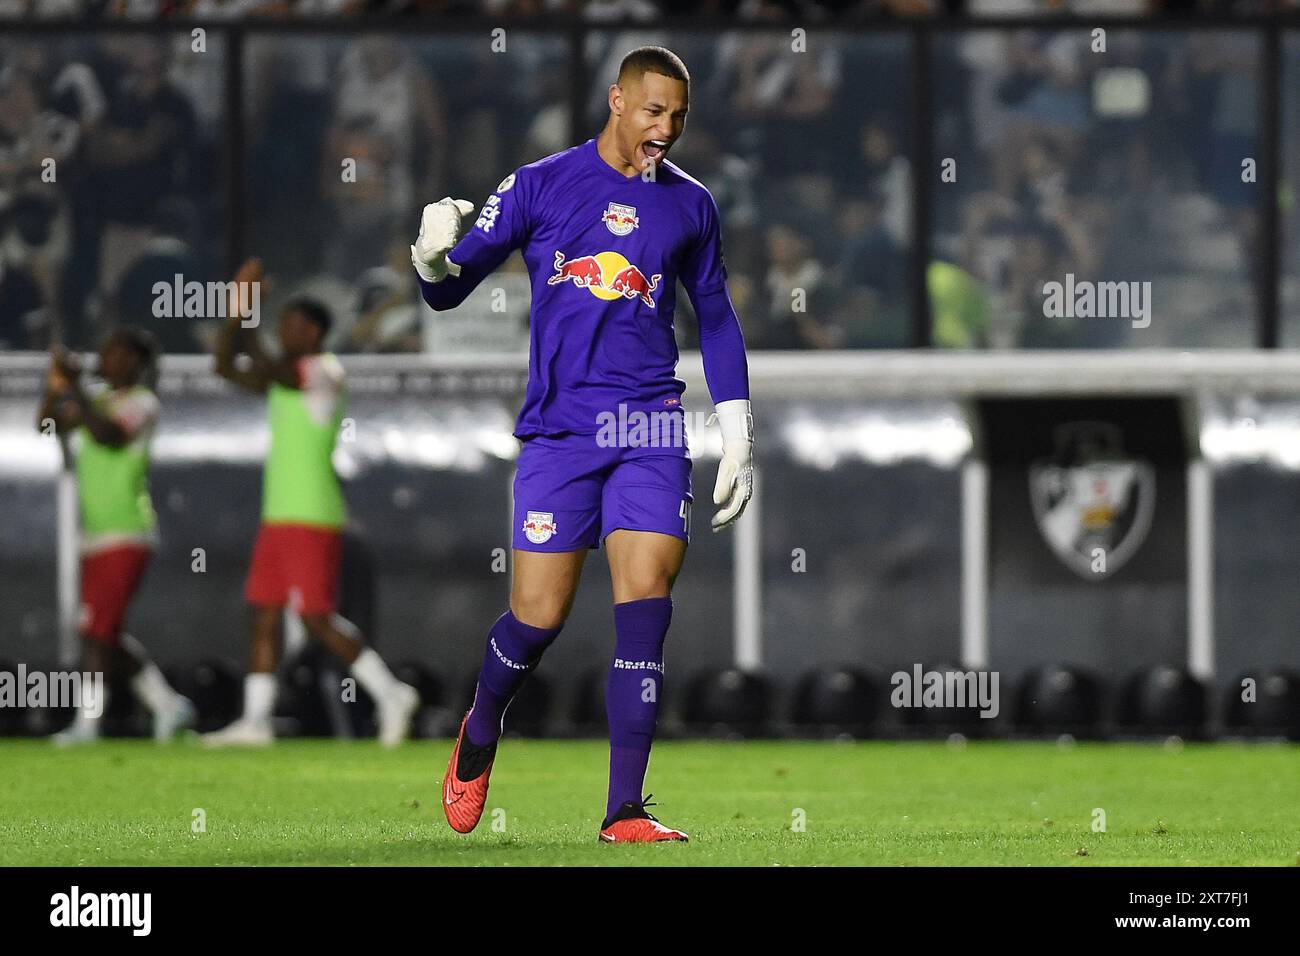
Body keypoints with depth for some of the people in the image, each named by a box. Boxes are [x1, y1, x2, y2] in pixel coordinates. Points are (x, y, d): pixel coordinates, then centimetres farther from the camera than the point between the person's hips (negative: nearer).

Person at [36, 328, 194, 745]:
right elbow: (49, 425, 10)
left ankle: (87, 721, -8)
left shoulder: (141, 403, -9)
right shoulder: (99, 400, 15)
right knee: (105, 636, 10)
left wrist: (74, 388, -24)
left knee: (98, 631, -11)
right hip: (96, 534, 9)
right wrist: (55, 388, -7)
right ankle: (168, 704, 18)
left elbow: (107, 434, -27)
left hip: (126, 535, -9)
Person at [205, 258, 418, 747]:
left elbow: (264, 371, -23)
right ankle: (255, 720, 5)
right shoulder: (290, 374, 18)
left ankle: (390, 694, -8)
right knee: (263, 614, 6)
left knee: (317, 616, -12)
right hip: (279, 516, 10)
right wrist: (234, 315, 6)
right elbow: (226, 367, 19)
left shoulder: (324, 370, -10)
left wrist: (247, 325, -9)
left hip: (311, 518, -10)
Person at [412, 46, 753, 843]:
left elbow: (717, 319, 20)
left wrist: (738, 438, 15)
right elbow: (451, 288, 4)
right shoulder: (542, 186, 3)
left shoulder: (689, 205, 11)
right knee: (540, 614, -5)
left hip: (652, 429, 2)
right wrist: (434, 259, -20)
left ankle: (625, 810, -9)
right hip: (559, 426, -2)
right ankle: (481, 732, 28)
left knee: (647, 594, -12)